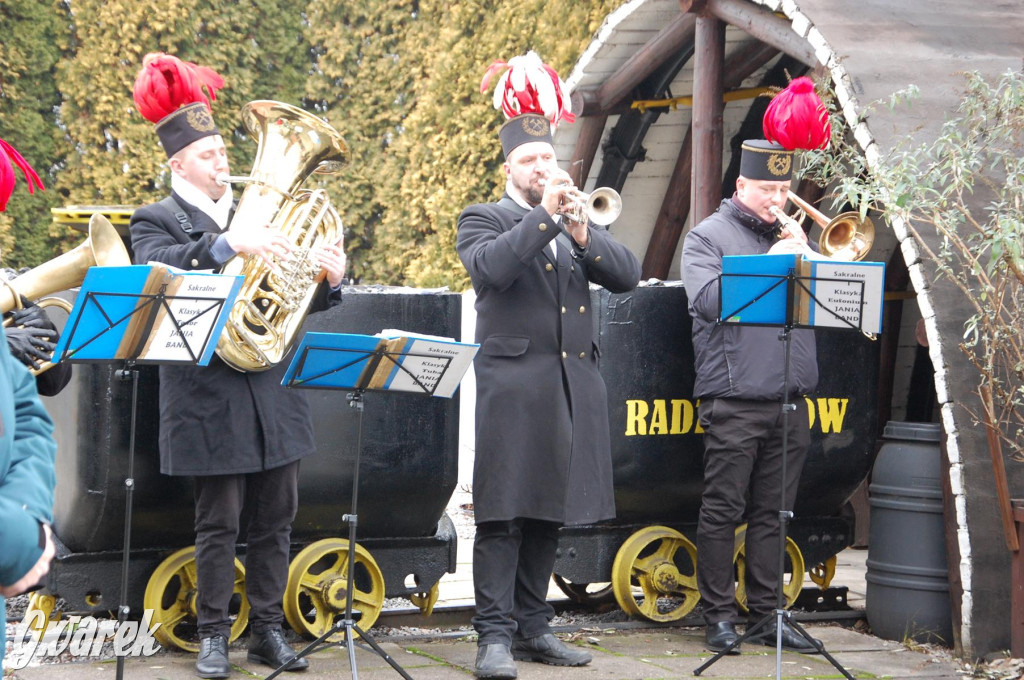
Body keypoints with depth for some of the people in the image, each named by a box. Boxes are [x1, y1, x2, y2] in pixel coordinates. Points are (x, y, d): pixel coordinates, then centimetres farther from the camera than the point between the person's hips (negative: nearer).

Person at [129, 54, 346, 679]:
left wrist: (329, 280, -7)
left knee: (276, 521, 8)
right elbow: (157, 270, -24)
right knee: (219, 524, -1)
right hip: (211, 393, -5)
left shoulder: (257, 215, 17)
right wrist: (227, 245, -35)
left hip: (275, 392, 5)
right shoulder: (158, 221, 0)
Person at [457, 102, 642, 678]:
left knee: (550, 512, 9)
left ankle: (533, 626, 16)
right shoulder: (484, 220, 5)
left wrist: (583, 235, -11)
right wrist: (546, 214, -19)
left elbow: (627, 275, 6)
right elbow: (491, 267, -17)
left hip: (574, 386, 5)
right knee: (503, 514, -8)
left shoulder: (578, 222, 20)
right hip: (514, 385, -5)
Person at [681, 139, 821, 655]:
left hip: (790, 401, 5)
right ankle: (719, 616, 5)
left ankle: (767, 614, 13)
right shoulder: (709, 236, 3)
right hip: (733, 402, -5)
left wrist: (805, 255, -5)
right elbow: (709, 301, -13)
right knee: (723, 511, -2)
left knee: (773, 514, 8)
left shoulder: (792, 235, 19)